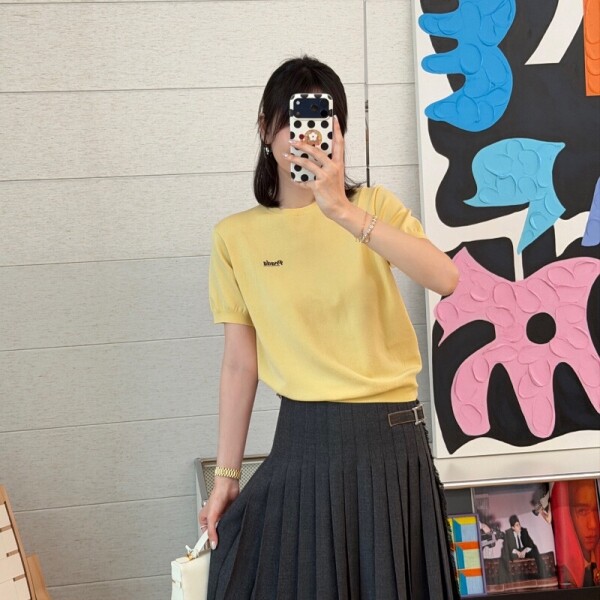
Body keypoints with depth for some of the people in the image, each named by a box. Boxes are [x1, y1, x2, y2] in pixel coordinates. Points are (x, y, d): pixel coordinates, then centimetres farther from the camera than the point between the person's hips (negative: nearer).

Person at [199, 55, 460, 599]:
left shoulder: (373, 205, 1)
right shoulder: (236, 237, 2)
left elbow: (444, 278, -18)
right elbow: (240, 364, 4)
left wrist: (343, 212, -26)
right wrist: (226, 476, 3)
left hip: (391, 437, 0)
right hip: (307, 441, 0)